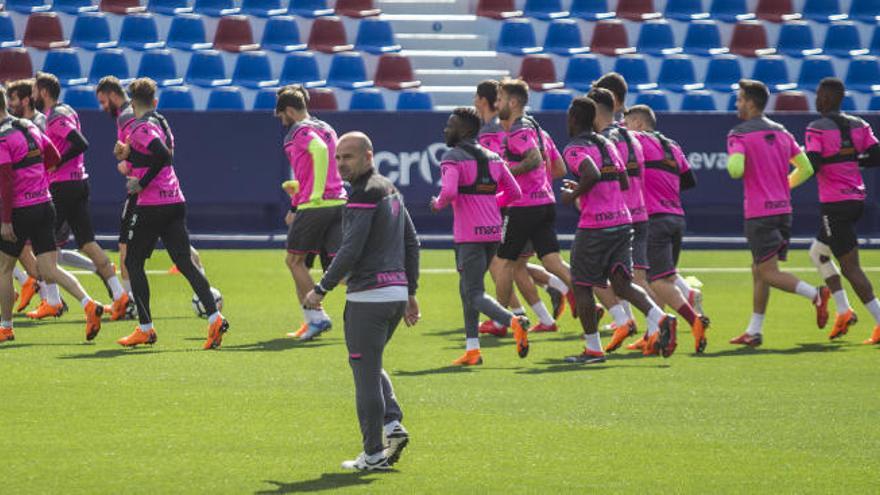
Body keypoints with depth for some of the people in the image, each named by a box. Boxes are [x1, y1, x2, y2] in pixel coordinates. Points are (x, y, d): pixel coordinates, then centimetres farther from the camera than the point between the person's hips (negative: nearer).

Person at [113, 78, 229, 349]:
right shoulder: (161, 123, 15)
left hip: (151, 205, -7)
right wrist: (129, 155, 15)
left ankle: (145, 328, 5)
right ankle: (214, 318, -11)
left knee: (133, 263, 6)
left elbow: (163, 156, -25)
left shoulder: (140, 127, -11)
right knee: (185, 263, 3)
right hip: (175, 202, 7)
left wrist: (141, 184, -18)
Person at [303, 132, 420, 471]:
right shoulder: (390, 190, 16)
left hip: (369, 296, -9)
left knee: (365, 372, -3)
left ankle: (374, 454, -2)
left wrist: (322, 289, -11)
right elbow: (412, 243, 20)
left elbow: (351, 250, -18)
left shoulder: (364, 195, -12)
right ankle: (393, 423, 7)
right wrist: (410, 292, 22)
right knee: (369, 365, 23)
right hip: (397, 291, 9)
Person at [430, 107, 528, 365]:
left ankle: (512, 320, -31)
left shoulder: (452, 158, -8)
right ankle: (472, 349, 16)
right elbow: (513, 191, 12)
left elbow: (449, 191, -22)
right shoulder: (493, 158, 13)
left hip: (469, 235, -7)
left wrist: (438, 204, -2)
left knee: (475, 295, -6)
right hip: (493, 230, 7)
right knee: (466, 288, 19)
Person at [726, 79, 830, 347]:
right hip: (783, 208, 7)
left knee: (768, 272, -7)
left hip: (758, 214, -7)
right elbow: (806, 168, 13)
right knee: (759, 271, 14)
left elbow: (736, 169, -23)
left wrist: (731, 164, 0)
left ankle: (815, 294, -27)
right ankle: (754, 331, 16)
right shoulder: (780, 132, 12)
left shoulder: (739, 135, -8)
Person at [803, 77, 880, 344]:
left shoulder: (816, 129, -11)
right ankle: (843, 311, 16)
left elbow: (812, 167, -19)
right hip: (857, 200, 8)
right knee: (818, 252, 24)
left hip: (834, 204, -8)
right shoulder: (858, 125, 8)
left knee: (850, 267, -6)